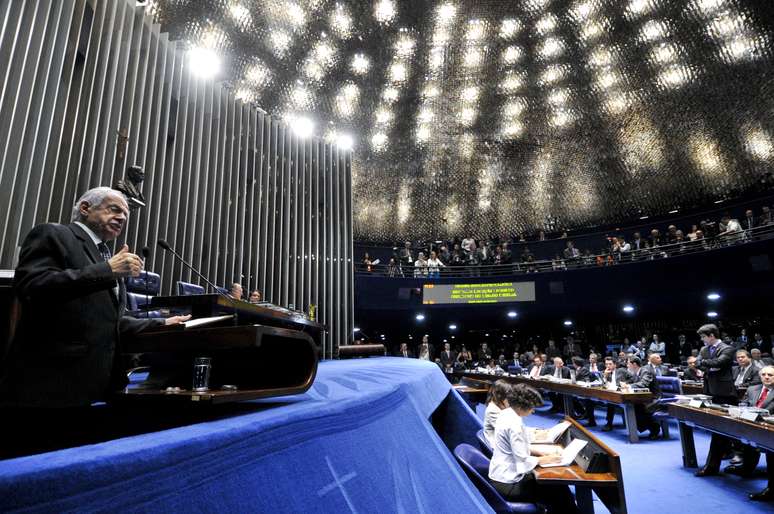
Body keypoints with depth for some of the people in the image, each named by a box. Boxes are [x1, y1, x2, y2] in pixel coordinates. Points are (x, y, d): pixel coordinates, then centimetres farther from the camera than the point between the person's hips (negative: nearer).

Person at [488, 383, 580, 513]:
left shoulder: (506, 413, 3)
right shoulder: (514, 424, -25)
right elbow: (523, 461, -23)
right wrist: (545, 459, -8)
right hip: (509, 483, -9)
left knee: (556, 484, 12)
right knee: (560, 493, 1)